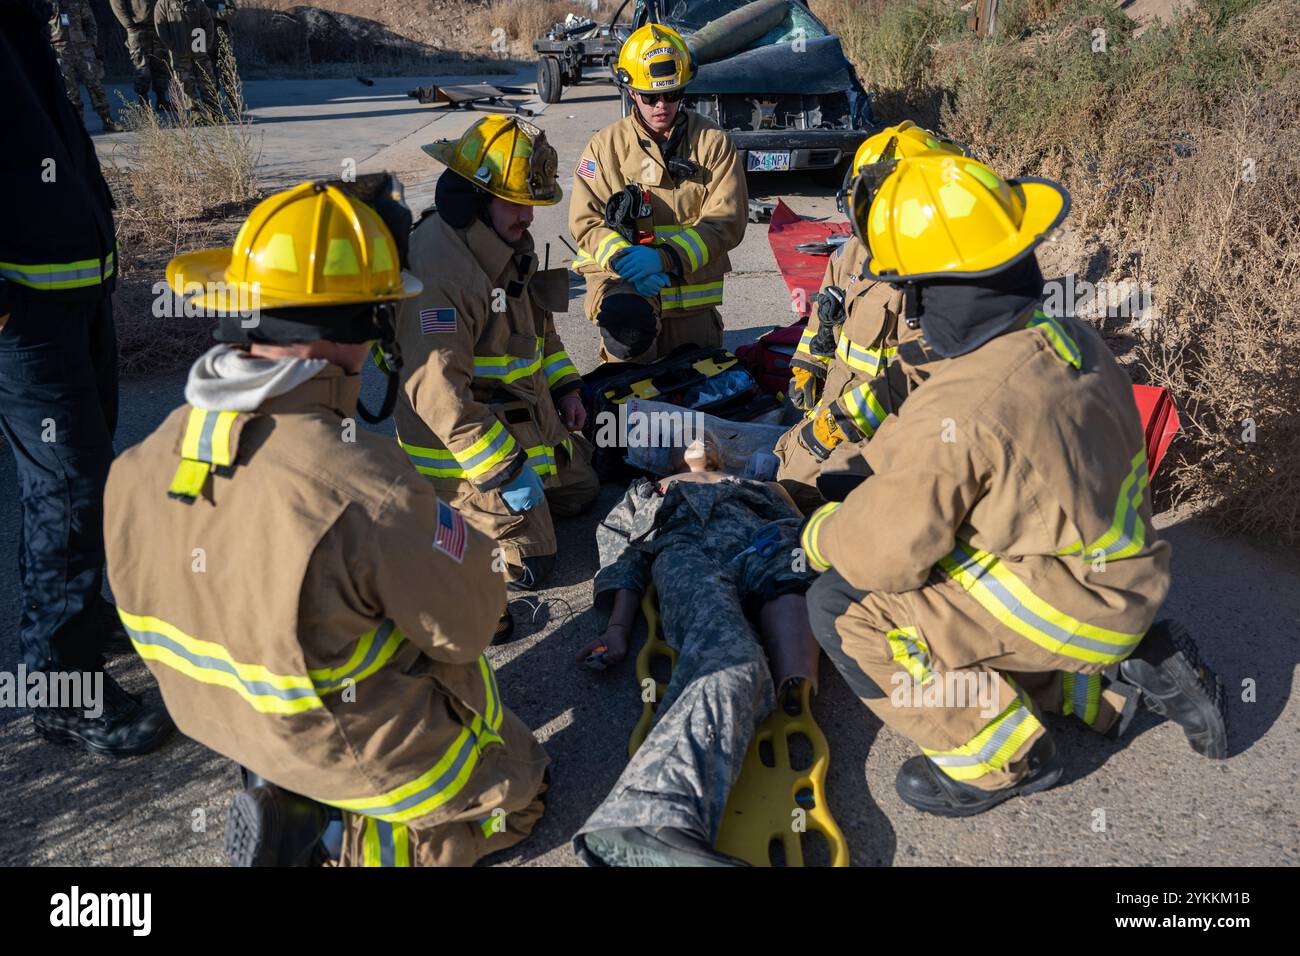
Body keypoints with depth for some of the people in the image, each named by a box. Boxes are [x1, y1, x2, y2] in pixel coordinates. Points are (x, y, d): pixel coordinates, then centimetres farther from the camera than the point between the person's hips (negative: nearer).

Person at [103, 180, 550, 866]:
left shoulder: (141, 467, -16)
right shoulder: (368, 493, -37)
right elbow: (467, 624, -20)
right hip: (369, 751, -5)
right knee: (516, 789, 22)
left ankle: (289, 804, 15)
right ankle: (365, 844, 3)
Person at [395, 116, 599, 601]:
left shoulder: (507, 244, 5)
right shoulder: (440, 269, -29)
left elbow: (537, 324, 22)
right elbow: (436, 393, -33)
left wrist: (565, 387, 13)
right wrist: (505, 470, -29)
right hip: (461, 444, -10)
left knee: (581, 491, 25)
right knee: (528, 565, -9)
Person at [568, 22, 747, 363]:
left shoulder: (713, 142, -1)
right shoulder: (606, 145, 0)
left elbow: (726, 220, -10)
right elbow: (586, 222, -5)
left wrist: (666, 256, -24)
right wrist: (623, 258, -26)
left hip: (692, 288, 2)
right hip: (623, 281, -2)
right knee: (628, 321, -36)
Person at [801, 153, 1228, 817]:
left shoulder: (954, 411, -31)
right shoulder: (1075, 340, -5)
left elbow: (883, 554, -22)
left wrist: (818, 536, -1)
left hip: (1069, 605, -9)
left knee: (843, 605, -9)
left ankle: (1003, 760, 5)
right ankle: (1121, 671, 19)